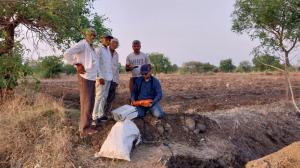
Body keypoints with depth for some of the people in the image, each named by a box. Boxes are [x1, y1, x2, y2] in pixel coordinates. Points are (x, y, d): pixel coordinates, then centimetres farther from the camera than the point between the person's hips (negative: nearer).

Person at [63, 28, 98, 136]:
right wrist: (78, 65, -19)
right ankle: (84, 130, 1)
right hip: (85, 77, -10)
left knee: (90, 103, 13)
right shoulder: (82, 44, -12)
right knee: (86, 104, -6)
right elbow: (67, 54, -23)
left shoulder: (91, 47, 17)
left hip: (91, 78, 10)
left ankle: (87, 127, 22)